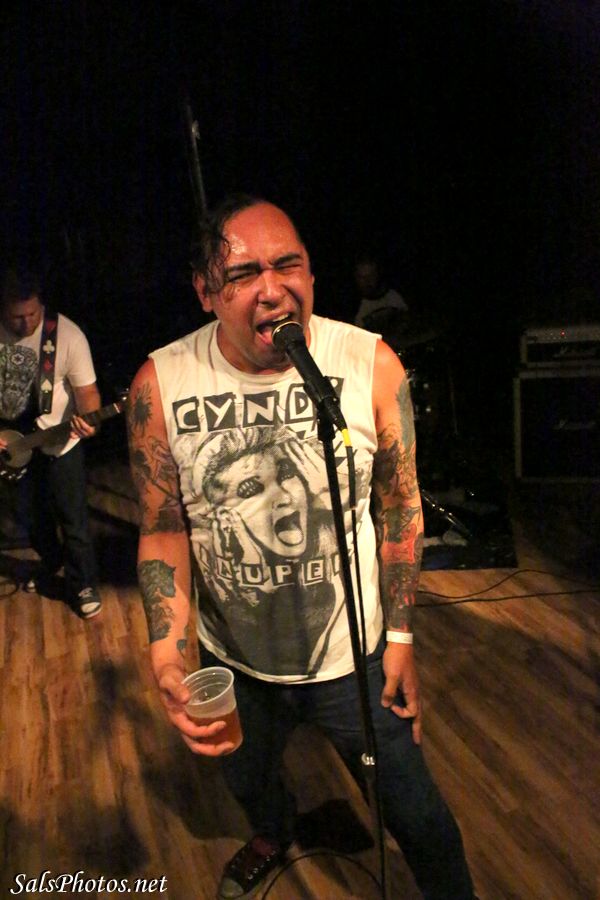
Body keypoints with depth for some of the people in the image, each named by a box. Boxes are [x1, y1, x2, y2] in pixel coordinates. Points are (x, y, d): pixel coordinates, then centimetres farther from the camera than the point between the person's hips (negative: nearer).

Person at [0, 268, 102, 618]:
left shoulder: (67, 335, -20)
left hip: (59, 441, -4)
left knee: (72, 518, 1)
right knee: (32, 514, 19)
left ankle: (84, 585, 19)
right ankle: (50, 563, 45)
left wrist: (87, 417, -37)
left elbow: (87, 391, -16)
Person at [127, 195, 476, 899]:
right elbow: (163, 528, -9)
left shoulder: (371, 364, -19)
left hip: (354, 658, -2)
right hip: (233, 662, 3)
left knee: (416, 815, 15)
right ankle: (271, 839, 69)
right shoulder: (160, 385, -18)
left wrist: (400, 637, -5)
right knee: (247, 783, 31)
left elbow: (399, 507, -8)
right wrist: (167, 655, -22)